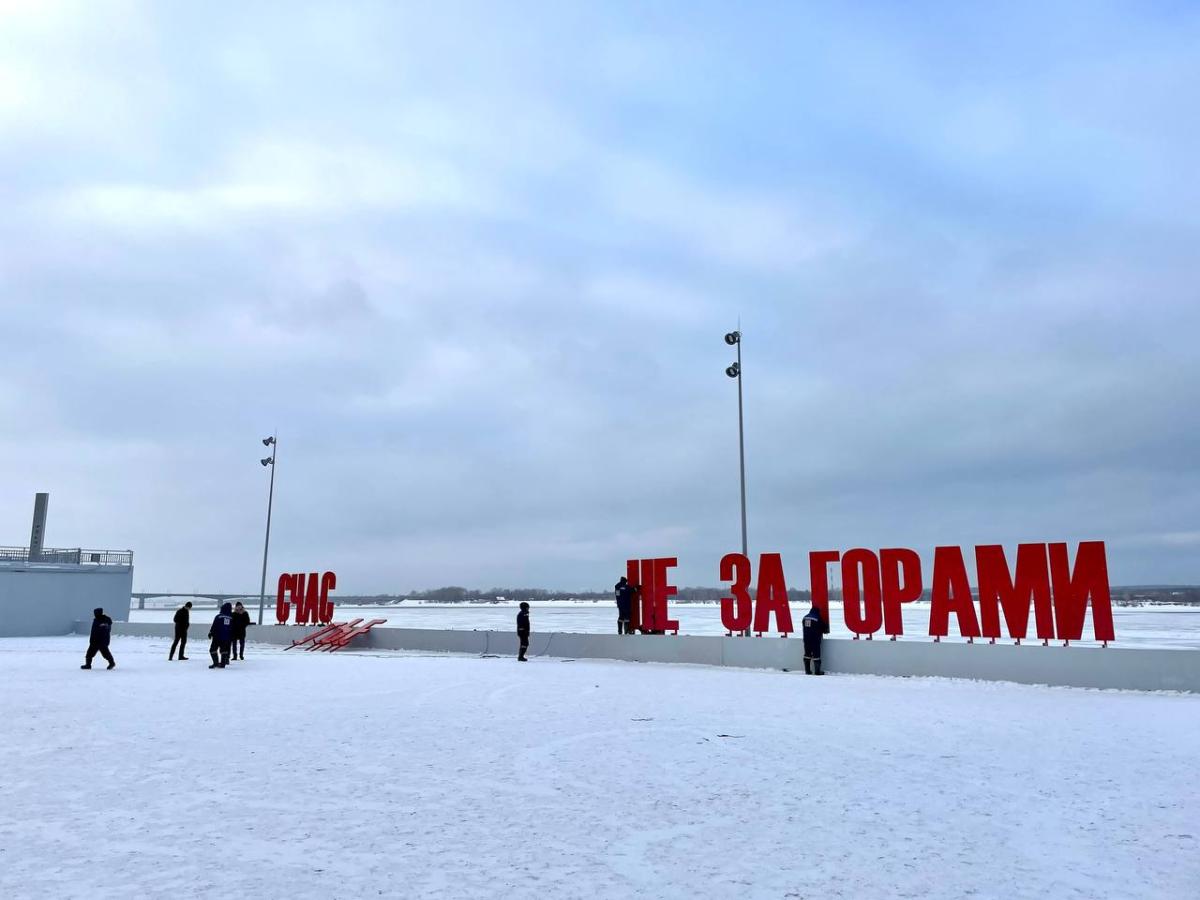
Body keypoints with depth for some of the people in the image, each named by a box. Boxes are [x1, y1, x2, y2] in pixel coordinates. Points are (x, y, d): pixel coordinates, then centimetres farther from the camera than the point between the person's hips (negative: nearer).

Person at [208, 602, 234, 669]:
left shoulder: (218, 616, -6)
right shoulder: (232, 617, 5)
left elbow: (214, 626, -6)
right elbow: (233, 629, 10)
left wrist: (210, 633, 8)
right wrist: (232, 637, 19)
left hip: (218, 636, -4)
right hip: (227, 637, 4)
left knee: (213, 649, 4)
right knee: (224, 649, 11)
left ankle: (215, 663, -6)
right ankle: (223, 663, 7)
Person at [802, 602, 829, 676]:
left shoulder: (805, 617, 5)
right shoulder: (818, 618, -12)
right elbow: (823, 627, -3)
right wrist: (826, 630, 20)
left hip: (806, 639, 6)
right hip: (815, 640, -6)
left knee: (807, 654, 12)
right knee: (816, 655, -2)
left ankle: (807, 670, 15)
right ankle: (817, 671, -1)